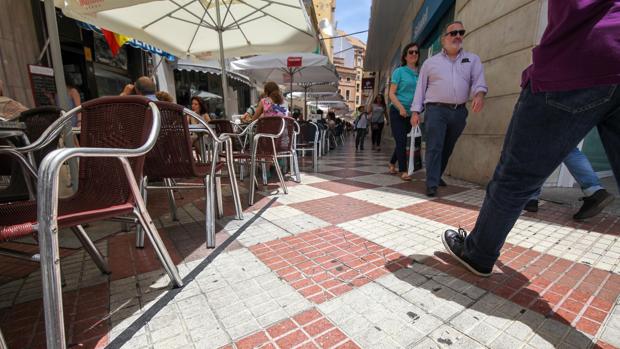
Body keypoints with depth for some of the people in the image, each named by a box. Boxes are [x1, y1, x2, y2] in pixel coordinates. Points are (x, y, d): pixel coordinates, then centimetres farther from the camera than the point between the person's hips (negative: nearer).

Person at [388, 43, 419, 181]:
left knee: (403, 141, 10)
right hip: (397, 112, -5)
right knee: (401, 141, -9)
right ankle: (403, 171, -1)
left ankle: (392, 163, 30)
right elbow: (391, 93, -6)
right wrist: (401, 108, -19)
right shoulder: (399, 71, -1)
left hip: (411, 113, 5)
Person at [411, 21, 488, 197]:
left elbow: (478, 80, -1)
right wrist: (415, 111, -1)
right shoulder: (430, 62, 10)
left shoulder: (473, 59, 13)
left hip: (459, 111, 3)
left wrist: (479, 94, -24)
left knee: (447, 148, 12)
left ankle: (437, 175, 28)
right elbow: (421, 87, 8)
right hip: (436, 110, -3)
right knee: (434, 148, -12)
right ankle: (432, 184, -11)